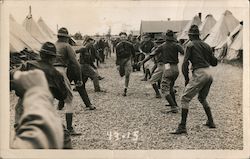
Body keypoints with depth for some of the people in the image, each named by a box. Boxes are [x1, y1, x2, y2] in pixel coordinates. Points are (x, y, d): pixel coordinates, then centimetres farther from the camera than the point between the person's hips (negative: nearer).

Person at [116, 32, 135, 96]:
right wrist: (117, 64, -8)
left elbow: (133, 53, 9)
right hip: (121, 60, 2)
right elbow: (117, 56, -5)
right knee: (122, 74, 11)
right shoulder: (118, 46, -5)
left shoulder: (130, 45, -6)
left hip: (128, 60, -2)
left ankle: (125, 90, -3)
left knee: (127, 75, -8)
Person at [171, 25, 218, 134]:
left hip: (199, 74, -7)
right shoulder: (206, 45, 16)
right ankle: (211, 122, 29)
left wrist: (186, 78, -2)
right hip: (209, 74, 7)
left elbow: (185, 63, -9)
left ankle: (182, 127, -11)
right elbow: (214, 62, 19)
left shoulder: (191, 45, -1)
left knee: (185, 98, -6)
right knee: (202, 98, 27)